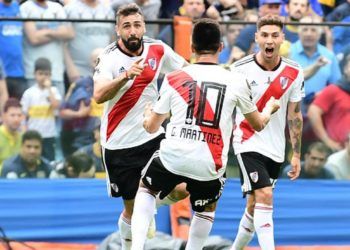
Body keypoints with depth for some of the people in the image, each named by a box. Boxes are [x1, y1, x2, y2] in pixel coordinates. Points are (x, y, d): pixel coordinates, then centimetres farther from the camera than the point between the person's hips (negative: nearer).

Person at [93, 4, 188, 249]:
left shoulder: (157, 50, -4)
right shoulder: (109, 58, -17)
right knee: (131, 207, 4)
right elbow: (99, 96, -34)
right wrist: (126, 75, -48)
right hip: (120, 144, -3)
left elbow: (187, 70, 15)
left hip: (152, 136, 4)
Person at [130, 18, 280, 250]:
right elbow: (258, 124, 16)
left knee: (146, 189, 29)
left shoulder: (174, 78, 2)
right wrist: (270, 107, 40)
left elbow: (151, 127, 13)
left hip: (172, 156, 0)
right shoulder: (236, 81, 1)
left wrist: (148, 113, 38)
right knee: (207, 209, 30)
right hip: (209, 166, 0)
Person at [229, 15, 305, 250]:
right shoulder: (240, 69, -11)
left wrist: (296, 154, 5)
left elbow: (294, 115, 6)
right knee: (264, 196, -20)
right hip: (248, 143, -4)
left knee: (255, 204, 12)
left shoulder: (293, 72, -2)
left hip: (275, 149, 4)